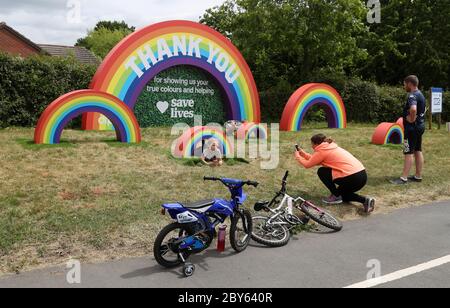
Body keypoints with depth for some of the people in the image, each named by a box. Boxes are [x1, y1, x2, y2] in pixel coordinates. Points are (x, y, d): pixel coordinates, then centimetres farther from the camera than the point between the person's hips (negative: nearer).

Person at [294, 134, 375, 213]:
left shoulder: (322, 150, -5)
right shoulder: (330, 147, 21)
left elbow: (307, 164, 3)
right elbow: (315, 161, 29)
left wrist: (298, 156, 19)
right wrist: (304, 154, 33)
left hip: (353, 178, -9)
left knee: (321, 172, 5)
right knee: (342, 193, 32)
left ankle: (336, 196, 7)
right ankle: (364, 200, 9)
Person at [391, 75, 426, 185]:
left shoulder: (412, 95, -18)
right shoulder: (421, 95, 14)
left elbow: (413, 109, -38)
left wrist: (412, 119, -22)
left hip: (412, 127, -10)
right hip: (420, 126, 10)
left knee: (409, 153, -8)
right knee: (418, 151, 13)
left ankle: (404, 178, -6)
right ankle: (418, 176, 19)